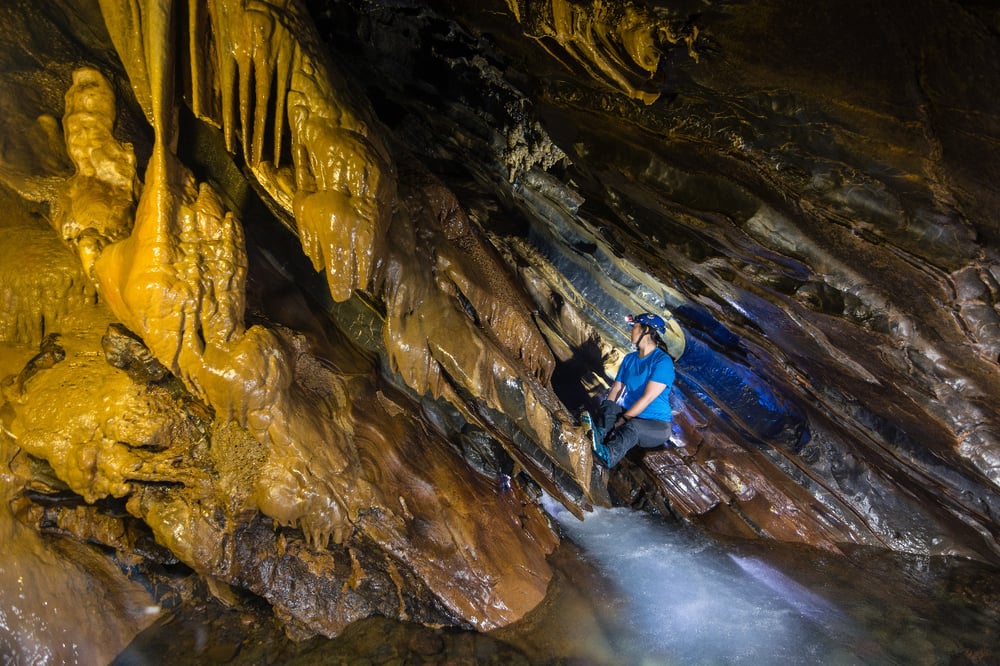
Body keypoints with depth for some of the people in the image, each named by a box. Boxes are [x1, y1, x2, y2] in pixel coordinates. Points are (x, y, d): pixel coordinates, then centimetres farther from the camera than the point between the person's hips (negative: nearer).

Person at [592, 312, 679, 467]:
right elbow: (616, 389, 3)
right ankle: (598, 443, -54)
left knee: (632, 427, -39)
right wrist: (608, 413, -16)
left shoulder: (663, 361, -10)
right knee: (606, 405, -24)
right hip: (630, 416, 6)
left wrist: (622, 420, -23)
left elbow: (648, 398, -19)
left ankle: (606, 457, -70)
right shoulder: (629, 358, 12)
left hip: (656, 425, -6)